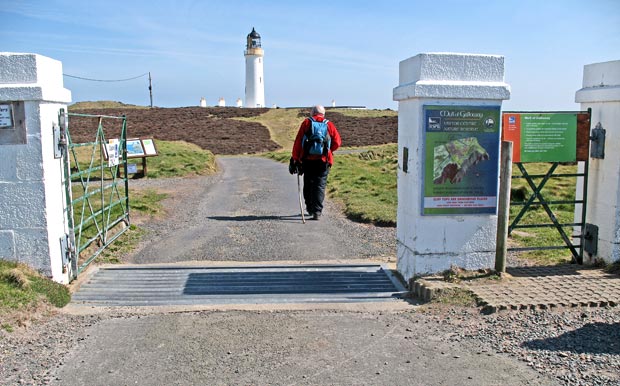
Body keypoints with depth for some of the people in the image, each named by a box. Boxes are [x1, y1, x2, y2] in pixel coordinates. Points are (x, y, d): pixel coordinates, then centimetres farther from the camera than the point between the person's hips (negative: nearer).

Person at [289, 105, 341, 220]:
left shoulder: (306, 123, 5)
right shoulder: (329, 125, 6)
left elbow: (298, 141, -1)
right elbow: (337, 142, 0)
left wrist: (294, 158, 2)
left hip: (307, 160, 1)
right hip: (323, 160, 0)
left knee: (308, 184, 16)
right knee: (320, 185, 2)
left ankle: (310, 208, 26)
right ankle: (317, 212, -7)